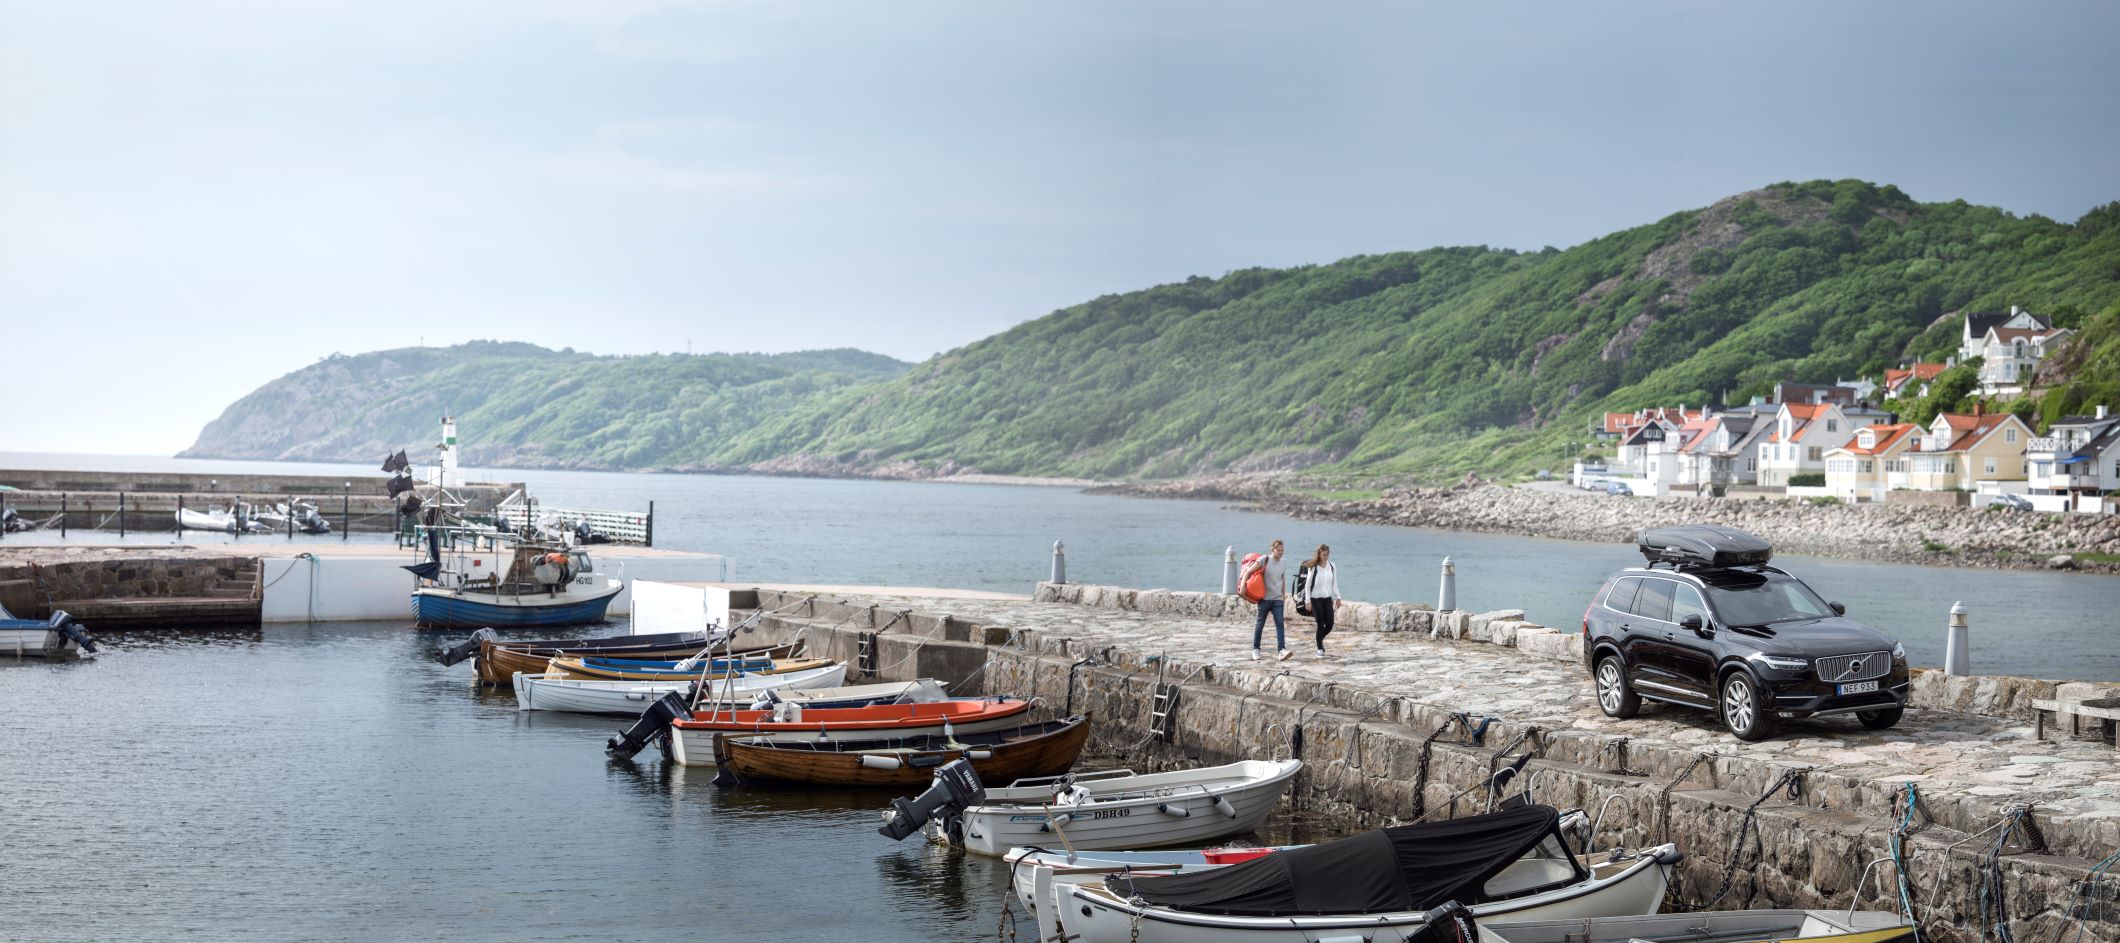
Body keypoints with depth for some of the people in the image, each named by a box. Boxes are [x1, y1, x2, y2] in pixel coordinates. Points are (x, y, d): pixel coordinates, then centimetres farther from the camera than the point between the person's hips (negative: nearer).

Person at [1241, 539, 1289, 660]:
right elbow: (1248, 572, -7)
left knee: (1279, 623, -10)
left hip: (1278, 599, 3)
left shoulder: (1283, 564, 11)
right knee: (1260, 624, 6)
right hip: (1264, 598, -3)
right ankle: (1255, 650, 17)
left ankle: (1282, 650, -19)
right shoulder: (1264, 560, -5)